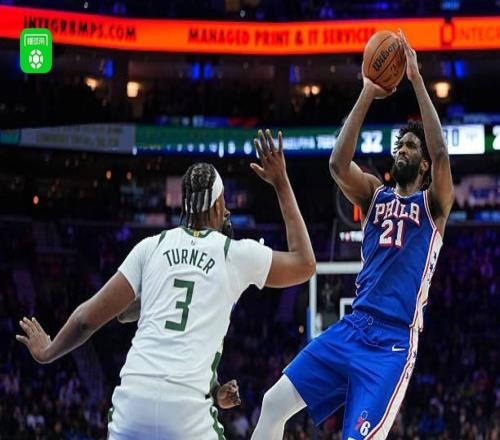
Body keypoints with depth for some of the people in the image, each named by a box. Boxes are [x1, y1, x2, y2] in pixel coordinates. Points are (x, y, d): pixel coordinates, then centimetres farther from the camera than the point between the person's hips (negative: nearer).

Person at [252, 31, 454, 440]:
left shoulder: (433, 204, 5)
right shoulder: (376, 196, 17)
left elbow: (441, 153, -14)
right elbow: (338, 163, -2)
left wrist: (416, 79, -12)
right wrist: (367, 95, -6)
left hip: (393, 340, -5)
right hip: (352, 327, 5)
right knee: (274, 402, -2)